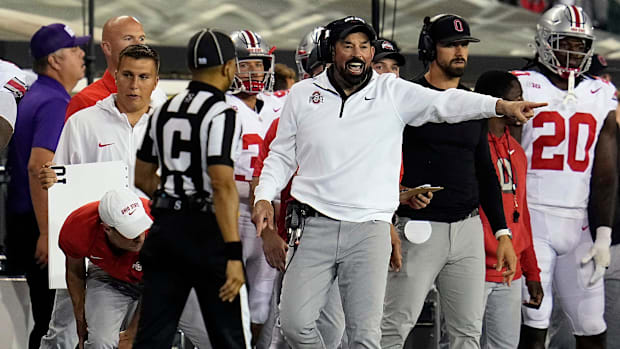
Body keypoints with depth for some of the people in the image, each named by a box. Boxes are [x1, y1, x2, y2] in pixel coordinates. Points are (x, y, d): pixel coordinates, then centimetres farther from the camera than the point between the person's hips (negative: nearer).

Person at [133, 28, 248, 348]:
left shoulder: (164, 111, 11)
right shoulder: (221, 114, -12)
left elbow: (143, 178, 18)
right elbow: (223, 186, -20)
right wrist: (233, 255, -22)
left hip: (164, 227, 7)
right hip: (206, 230, -7)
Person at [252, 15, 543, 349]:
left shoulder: (393, 93, 3)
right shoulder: (302, 95, 8)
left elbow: (443, 103, -8)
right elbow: (282, 156, 16)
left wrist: (500, 105, -22)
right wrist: (264, 196, 1)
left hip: (370, 230, -1)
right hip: (315, 227, 1)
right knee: (296, 322, -8)